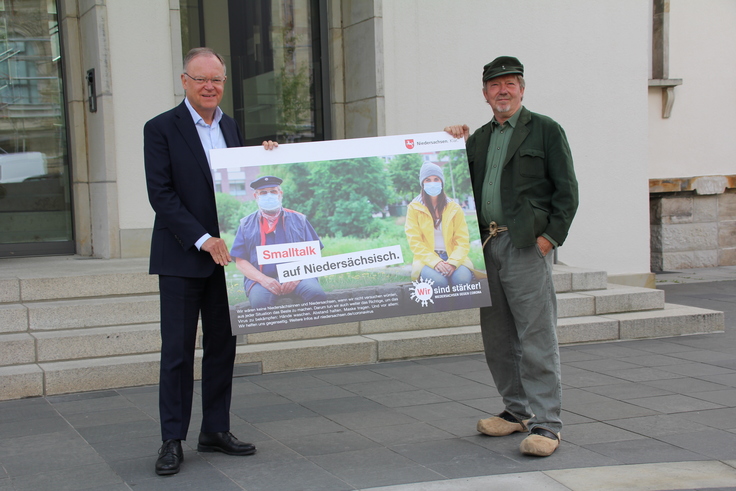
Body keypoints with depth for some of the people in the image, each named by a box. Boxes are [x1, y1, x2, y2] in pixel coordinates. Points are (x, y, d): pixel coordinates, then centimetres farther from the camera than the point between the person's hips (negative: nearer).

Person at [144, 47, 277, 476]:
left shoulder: (230, 127, 12)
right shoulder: (161, 129, -6)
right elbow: (161, 195, -12)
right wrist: (203, 240, -19)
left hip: (225, 254, 6)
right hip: (182, 258, -6)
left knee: (223, 345, 10)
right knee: (178, 349, -2)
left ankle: (216, 431, 21)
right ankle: (172, 441, 6)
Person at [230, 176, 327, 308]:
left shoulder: (298, 219, 16)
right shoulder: (246, 224, 16)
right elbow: (240, 261, 8)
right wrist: (263, 279, -10)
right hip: (261, 279, -1)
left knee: (316, 294, -32)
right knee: (259, 301, -37)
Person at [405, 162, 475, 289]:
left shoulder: (454, 208, 10)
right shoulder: (414, 208, 4)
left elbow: (463, 241, 3)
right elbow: (415, 242, -4)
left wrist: (453, 262, -17)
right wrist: (435, 262, -19)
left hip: (453, 258, 1)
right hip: (427, 259, -1)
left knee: (462, 277, -31)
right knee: (438, 280, -33)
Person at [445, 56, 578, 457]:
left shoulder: (545, 131, 2)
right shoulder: (478, 138, 19)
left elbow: (566, 190, -3)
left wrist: (551, 235, -12)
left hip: (526, 244, -6)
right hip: (486, 244, 7)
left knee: (536, 337, -8)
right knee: (497, 337, 10)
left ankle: (545, 424, -5)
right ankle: (518, 410, 23)